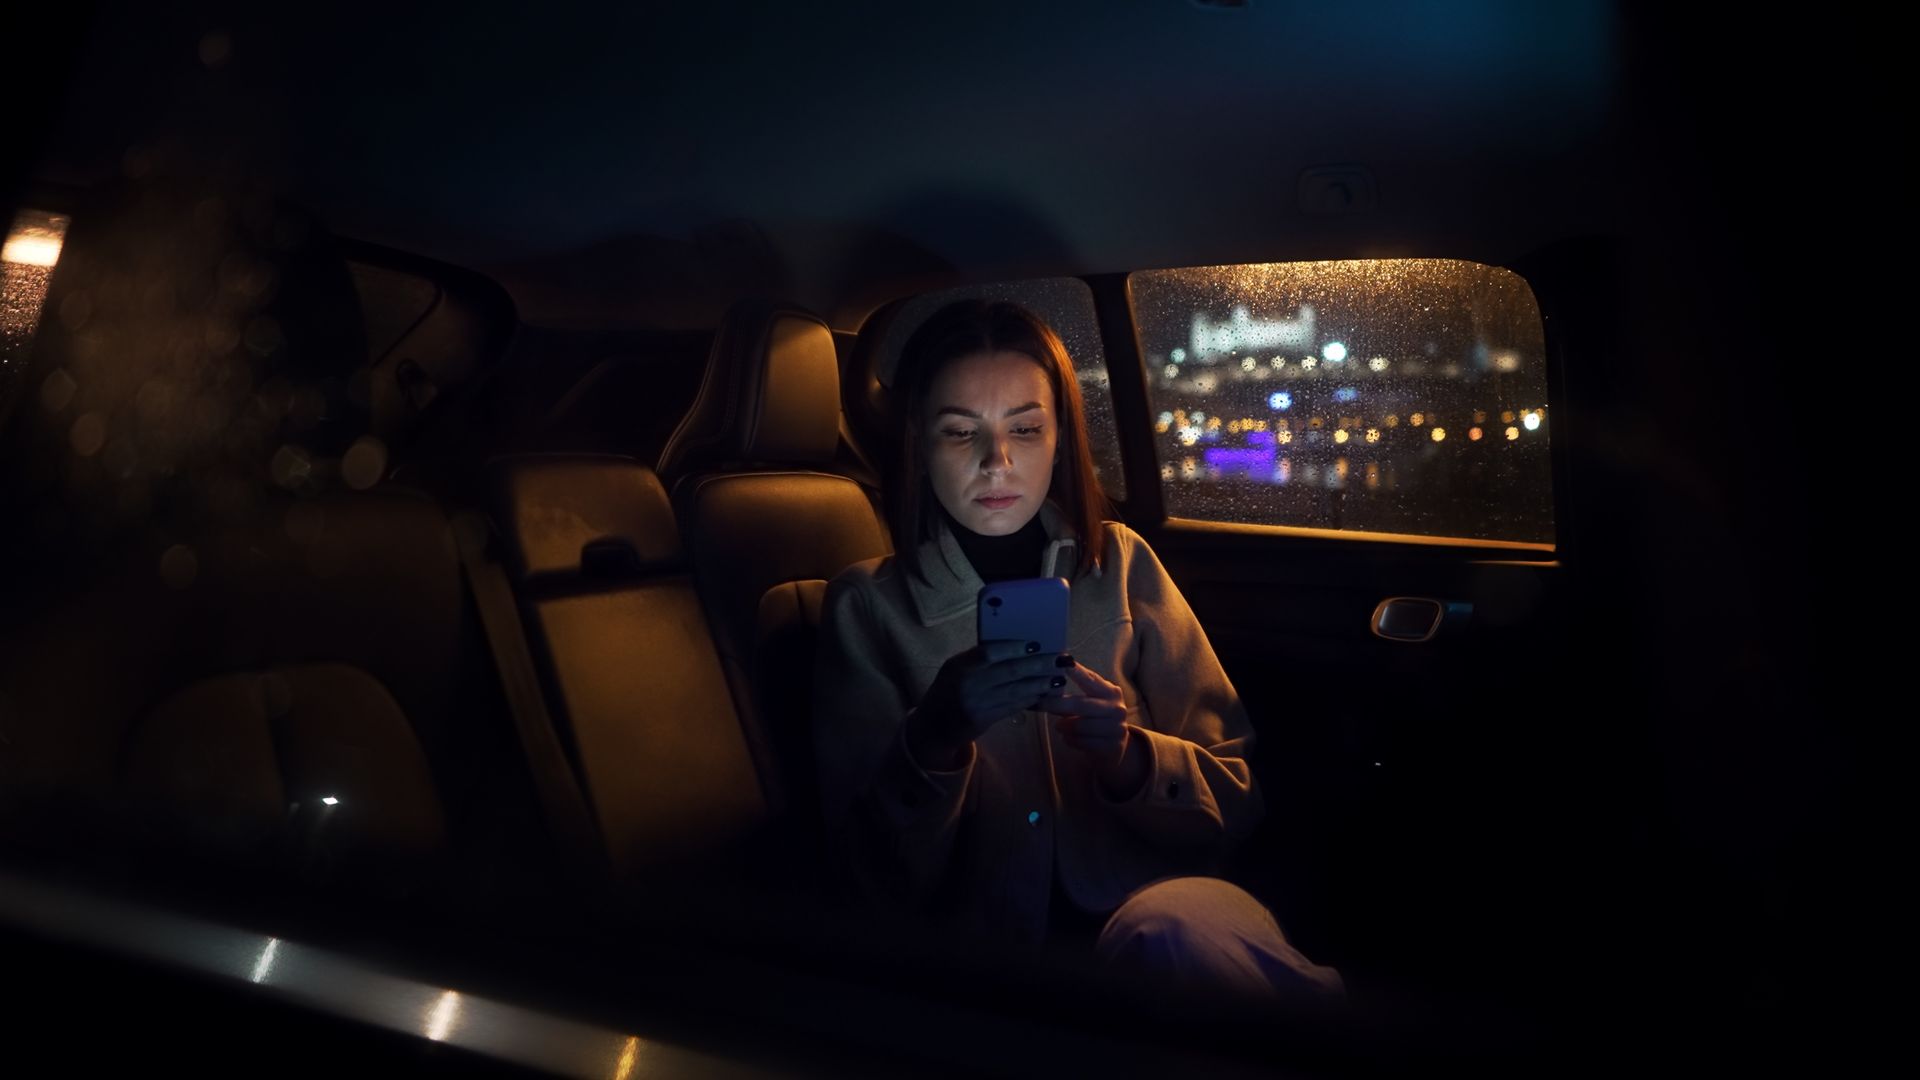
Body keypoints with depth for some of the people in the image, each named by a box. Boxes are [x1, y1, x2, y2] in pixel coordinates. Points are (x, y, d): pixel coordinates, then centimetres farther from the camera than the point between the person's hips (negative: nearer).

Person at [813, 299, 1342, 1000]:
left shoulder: (1119, 563, 7)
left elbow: (1236, 797, 6)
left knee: (1173, 930, -33)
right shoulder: (867, 606, 3)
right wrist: (932, 738, -19)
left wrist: (1130, 758, -16)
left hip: (1157, 900, 2)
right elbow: (867, 864, 0)